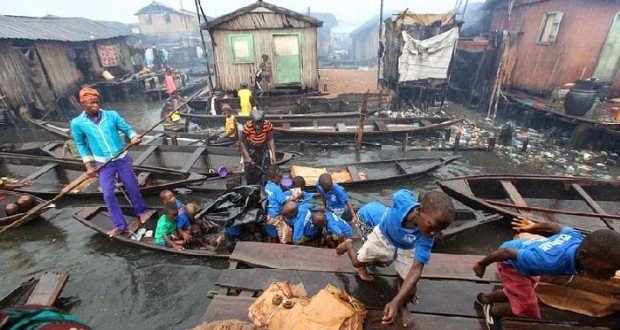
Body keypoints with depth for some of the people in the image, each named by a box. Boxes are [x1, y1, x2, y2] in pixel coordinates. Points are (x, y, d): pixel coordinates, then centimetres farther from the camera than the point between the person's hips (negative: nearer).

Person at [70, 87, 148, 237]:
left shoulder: (112, 115, -9)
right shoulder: (77, 123, -6)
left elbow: (127, 128, -1)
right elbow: (81, 145, 5)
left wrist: (133, 136, -25)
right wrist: (89, 166, 1)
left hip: (122, 159, 0)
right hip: (103, 164, 1)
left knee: (132, 187, 11)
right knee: (108, 194, 2)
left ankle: (141, 211, 35)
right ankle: (120, 225, 16)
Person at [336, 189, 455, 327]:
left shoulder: (426, 237, -38)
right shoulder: (402, 199, -43)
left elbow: (416, 270, -39)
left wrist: (396, 302, -48)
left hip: (406, 249, 0)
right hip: (383, 236, 0)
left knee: (410, 286, -5)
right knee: (357, 262, 7)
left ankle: (402, 306, 30)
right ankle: (348, 245, 42)